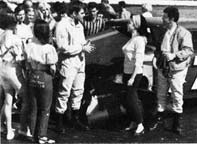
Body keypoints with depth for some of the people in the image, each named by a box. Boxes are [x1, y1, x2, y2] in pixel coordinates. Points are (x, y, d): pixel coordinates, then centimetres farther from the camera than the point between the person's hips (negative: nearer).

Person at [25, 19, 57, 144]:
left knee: (34, 108, 15)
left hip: (32, 78, 4)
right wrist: (52, 73, 7)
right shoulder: (49, 49, -16)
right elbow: (52, 69, -12)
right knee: (45, 110, 8)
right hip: (45, 79, -4)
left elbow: (28, 66, 1)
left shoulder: (29, 47, -4)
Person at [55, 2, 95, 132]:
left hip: (80, 61, 8)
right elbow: (63, 47, -20)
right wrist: (82, 48, -17)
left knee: (78, 91, 14)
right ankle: (60, 121, 8)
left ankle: (76, 119, 26)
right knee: (64, 92, -2)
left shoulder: (79, 25, 12)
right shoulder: (62, 25, -14)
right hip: (68, 62, -8)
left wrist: (86, 45, 0)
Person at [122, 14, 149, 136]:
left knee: (131, 99, -6)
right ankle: (133, 123, 24)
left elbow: (138, 61, -19)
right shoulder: (132, 39, 12)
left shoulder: (139, 40, -16)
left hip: (135, 73, -9)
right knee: (130, 99, 13)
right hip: (127, 72, 9)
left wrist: (133, 77, -21)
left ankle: (140, 125, 4)